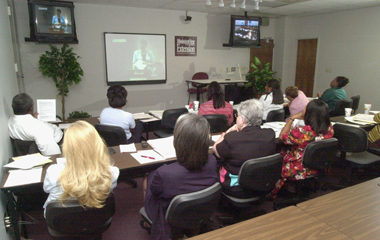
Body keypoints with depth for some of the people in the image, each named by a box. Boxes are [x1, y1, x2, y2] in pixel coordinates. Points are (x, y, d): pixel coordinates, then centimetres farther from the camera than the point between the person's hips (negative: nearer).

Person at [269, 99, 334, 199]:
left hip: (299, 171, -7)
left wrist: (292, 118, -11)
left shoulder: (302, 132, -33)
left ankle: (272, 194, 31)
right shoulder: (329, 128, -13)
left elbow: (282, 136, -15)